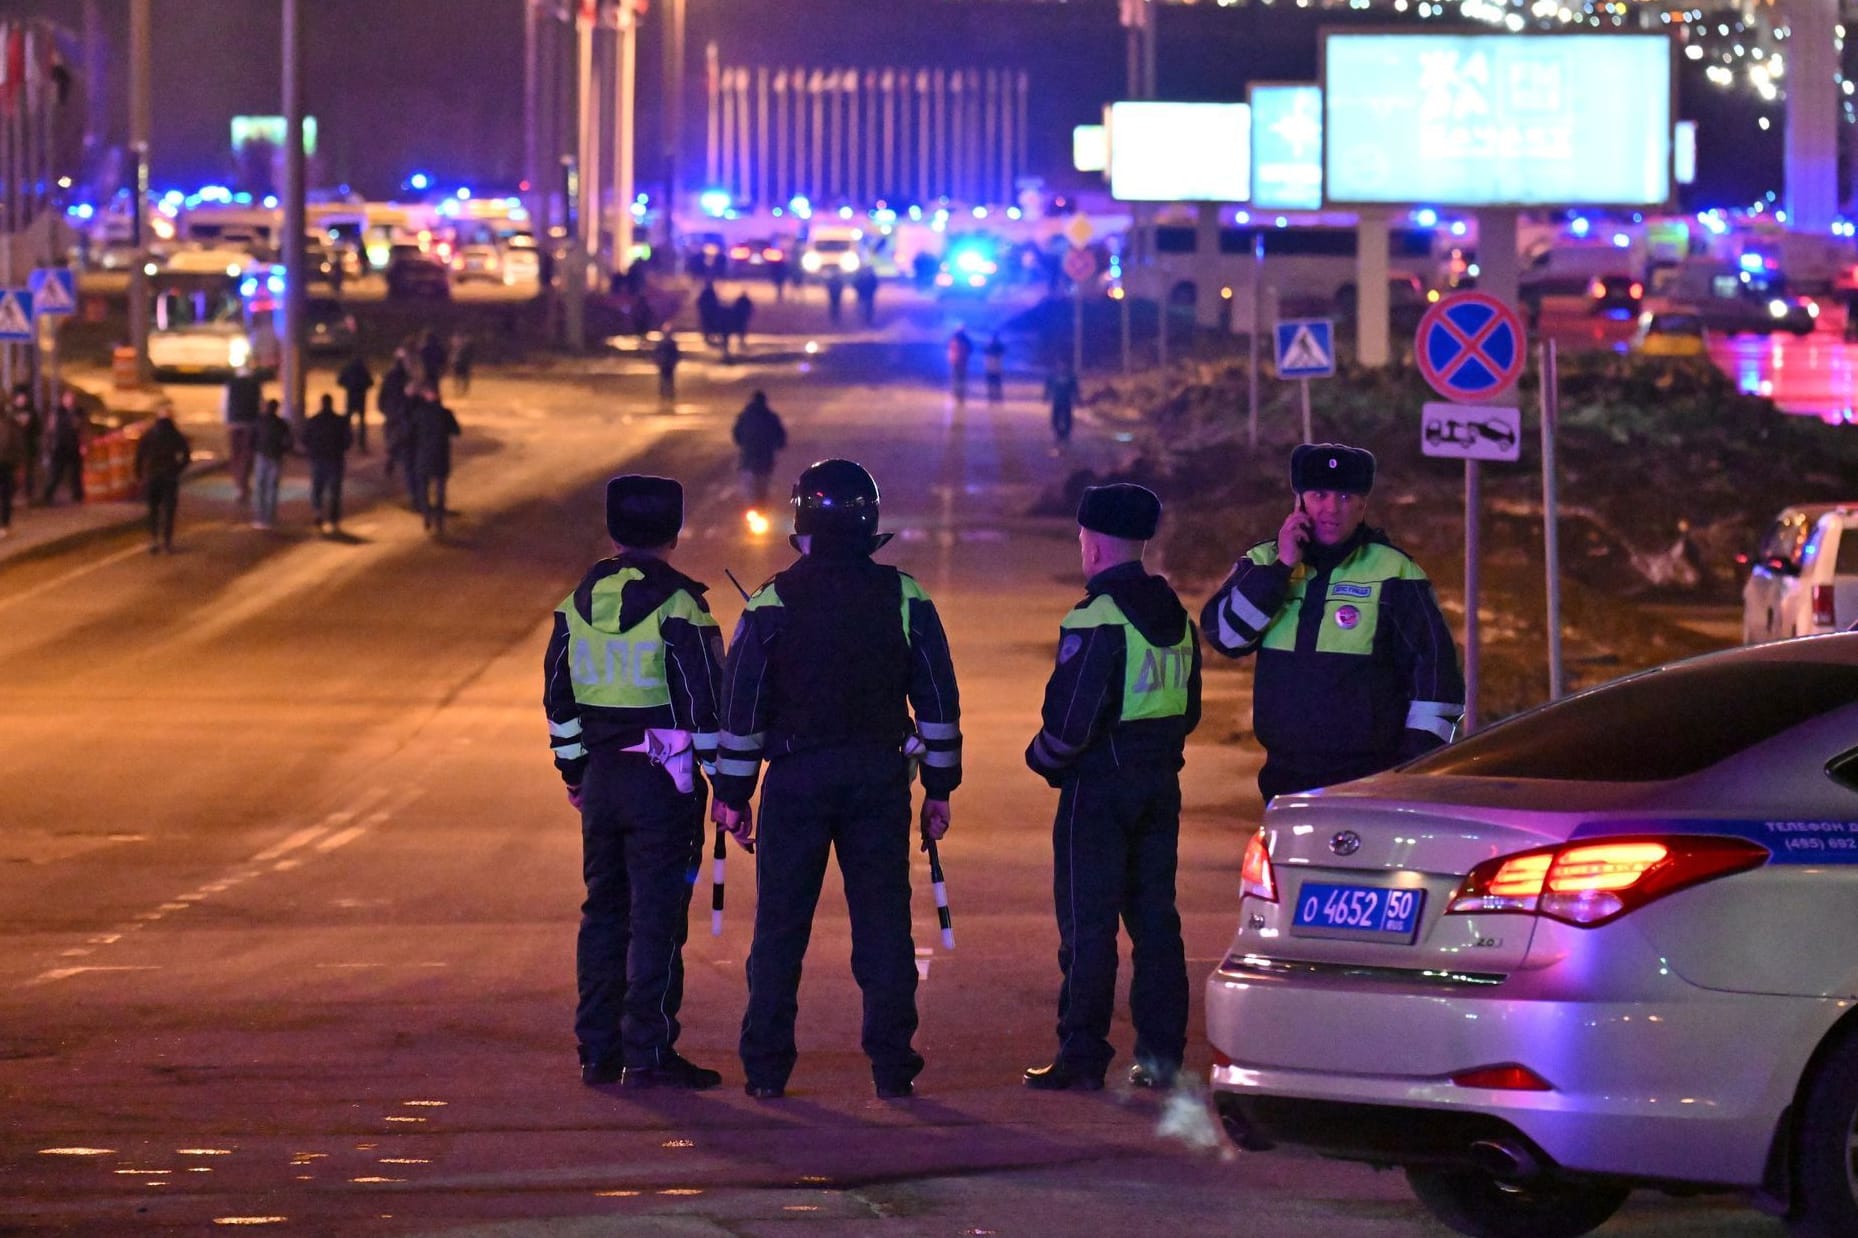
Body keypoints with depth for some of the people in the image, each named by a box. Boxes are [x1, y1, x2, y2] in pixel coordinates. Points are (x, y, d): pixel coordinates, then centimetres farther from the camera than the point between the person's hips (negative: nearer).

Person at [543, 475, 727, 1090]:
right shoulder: (677, 606, -11)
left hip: (600, 777, 6)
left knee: (604, 909, 14)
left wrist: (574, 770, 22)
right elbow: (705, 698, -12)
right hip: (663, 778, -6)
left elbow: (559, 695, 13)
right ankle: (648, 1053, -5)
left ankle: (598, 1049, 15)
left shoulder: (579, 603, 7)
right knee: (657, 916, -3)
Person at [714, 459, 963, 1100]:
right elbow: (938, 700, 4)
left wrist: (733, 793, 4)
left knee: (780, 925, 6)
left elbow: (742, 706, -4)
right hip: (879, 777, 2)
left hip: (797, 780, -2)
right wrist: (939, 788, 11)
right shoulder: (904, 599, 1)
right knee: (883, 921, 6)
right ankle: (892, 1065, 4)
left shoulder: (774, 602, -6)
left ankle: (766, 1066, 6)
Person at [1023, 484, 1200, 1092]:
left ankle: (1082, 1055, -3)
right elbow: (1188, 711, 16)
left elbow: (1072, 717, -20)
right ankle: (1160, 1053, 10)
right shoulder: (1176, 618, 10)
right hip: (1161, 784, 8)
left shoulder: (1096, 620, -16)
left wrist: (1043, 758, -3)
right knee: (1155, 918, 11)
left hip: (1098, 790, -8)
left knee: (1088, 926, -3)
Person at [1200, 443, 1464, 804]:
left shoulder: (1393, 573, -1)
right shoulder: (1264, 564, 9)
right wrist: (1281, 567, -12)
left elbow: (1435, 666, 0)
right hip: (1286, 781, 4)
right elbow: (1223, 633, -5)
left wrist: (1418, 762, -6)